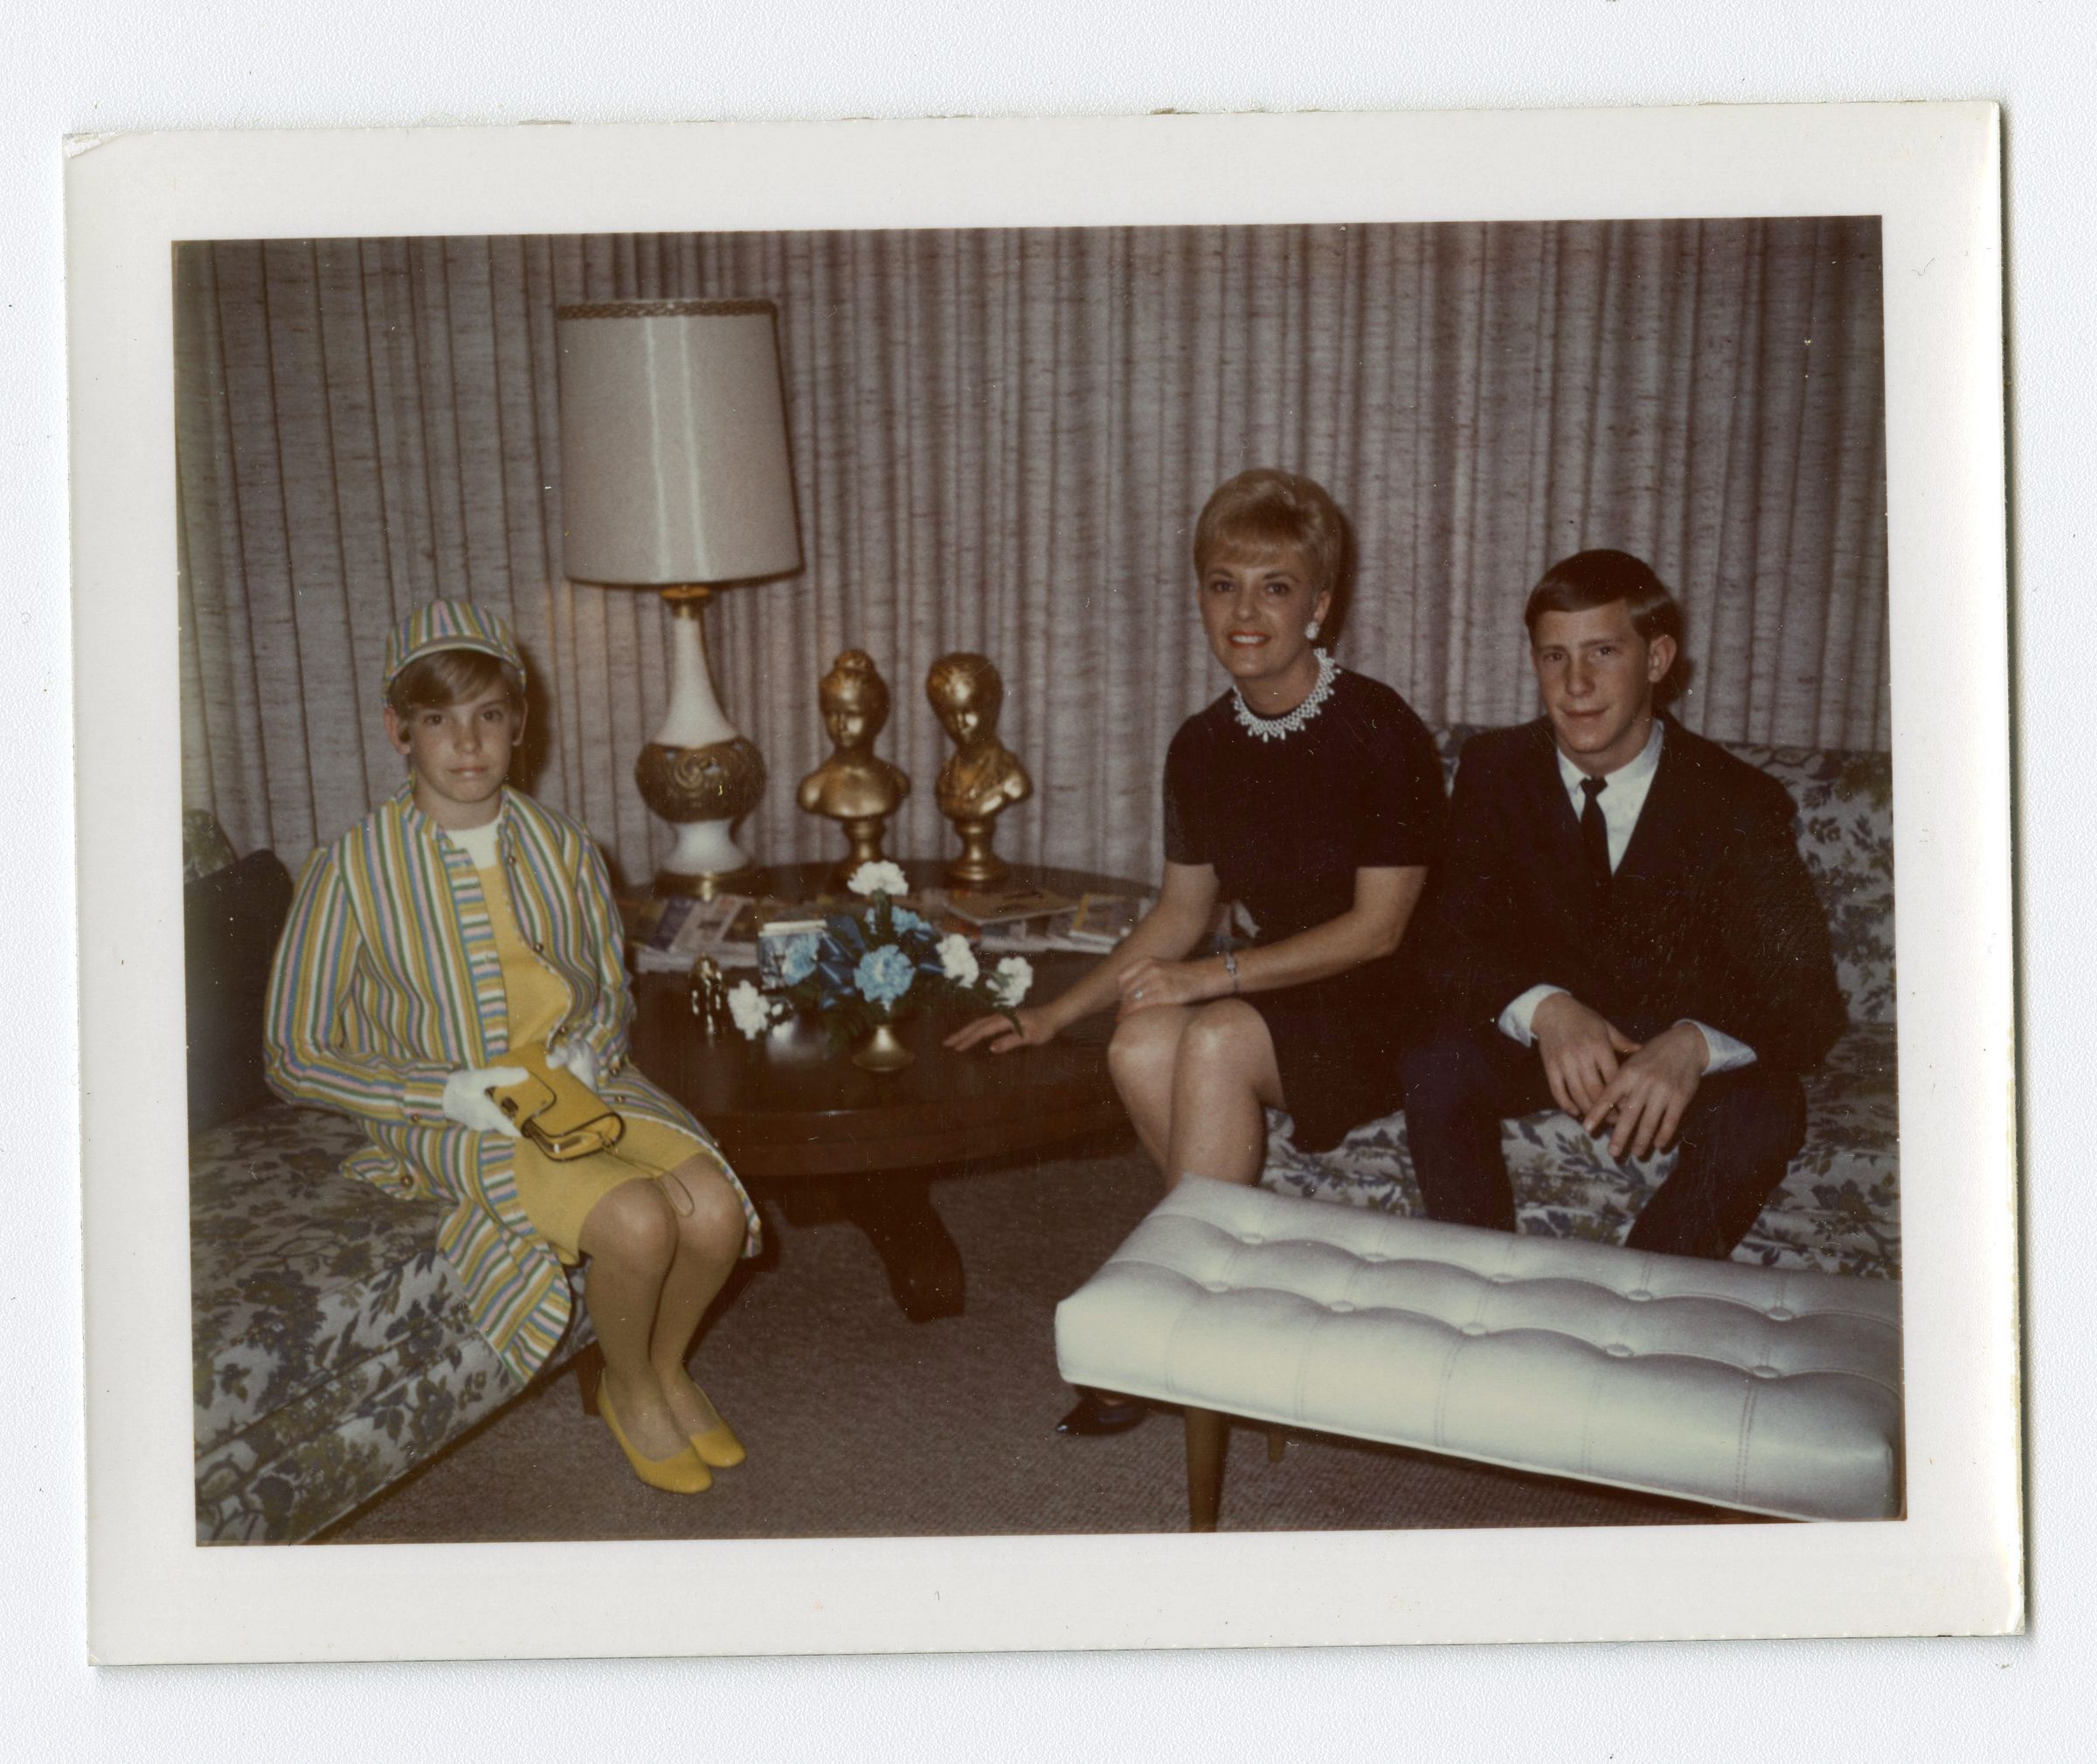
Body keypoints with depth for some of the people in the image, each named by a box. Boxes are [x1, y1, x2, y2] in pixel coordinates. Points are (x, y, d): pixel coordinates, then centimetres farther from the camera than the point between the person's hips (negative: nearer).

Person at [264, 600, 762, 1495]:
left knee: (715, 1211, -21)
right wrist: (452, 1093, -18)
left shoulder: (562, 849, 2)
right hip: (448, 1118, -4)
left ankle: (666, 1368, 12)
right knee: (637, 1222, -28)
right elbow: (294, 1059, -7)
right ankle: (629, 1394, 4)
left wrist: (585, 1054, -9)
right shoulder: (351, 872, -11)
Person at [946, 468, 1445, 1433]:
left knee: (1215, 1041, -32)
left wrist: (1218, 974, -20)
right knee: (1139, 1045, -26)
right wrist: (1058, 1010, 7)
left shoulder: (1380, 731, -14)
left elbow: (1379, 925, -14)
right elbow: (1178, 915, 15)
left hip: (1383, 1011, -5)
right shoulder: (1201, 747, 5)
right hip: (1276, 1002, 5)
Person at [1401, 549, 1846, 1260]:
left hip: (1681, 1048, -1)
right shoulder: (1495, 770, -7)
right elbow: (1455, 941, -11)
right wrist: (1545, 1008, -35)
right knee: (1436, 1067, -28)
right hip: (1543, 1034, 1)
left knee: (1762, 1111, -32)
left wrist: (1694, 1044, -43)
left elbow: (1807, 1001, -20)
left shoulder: (1739, 802, -15)